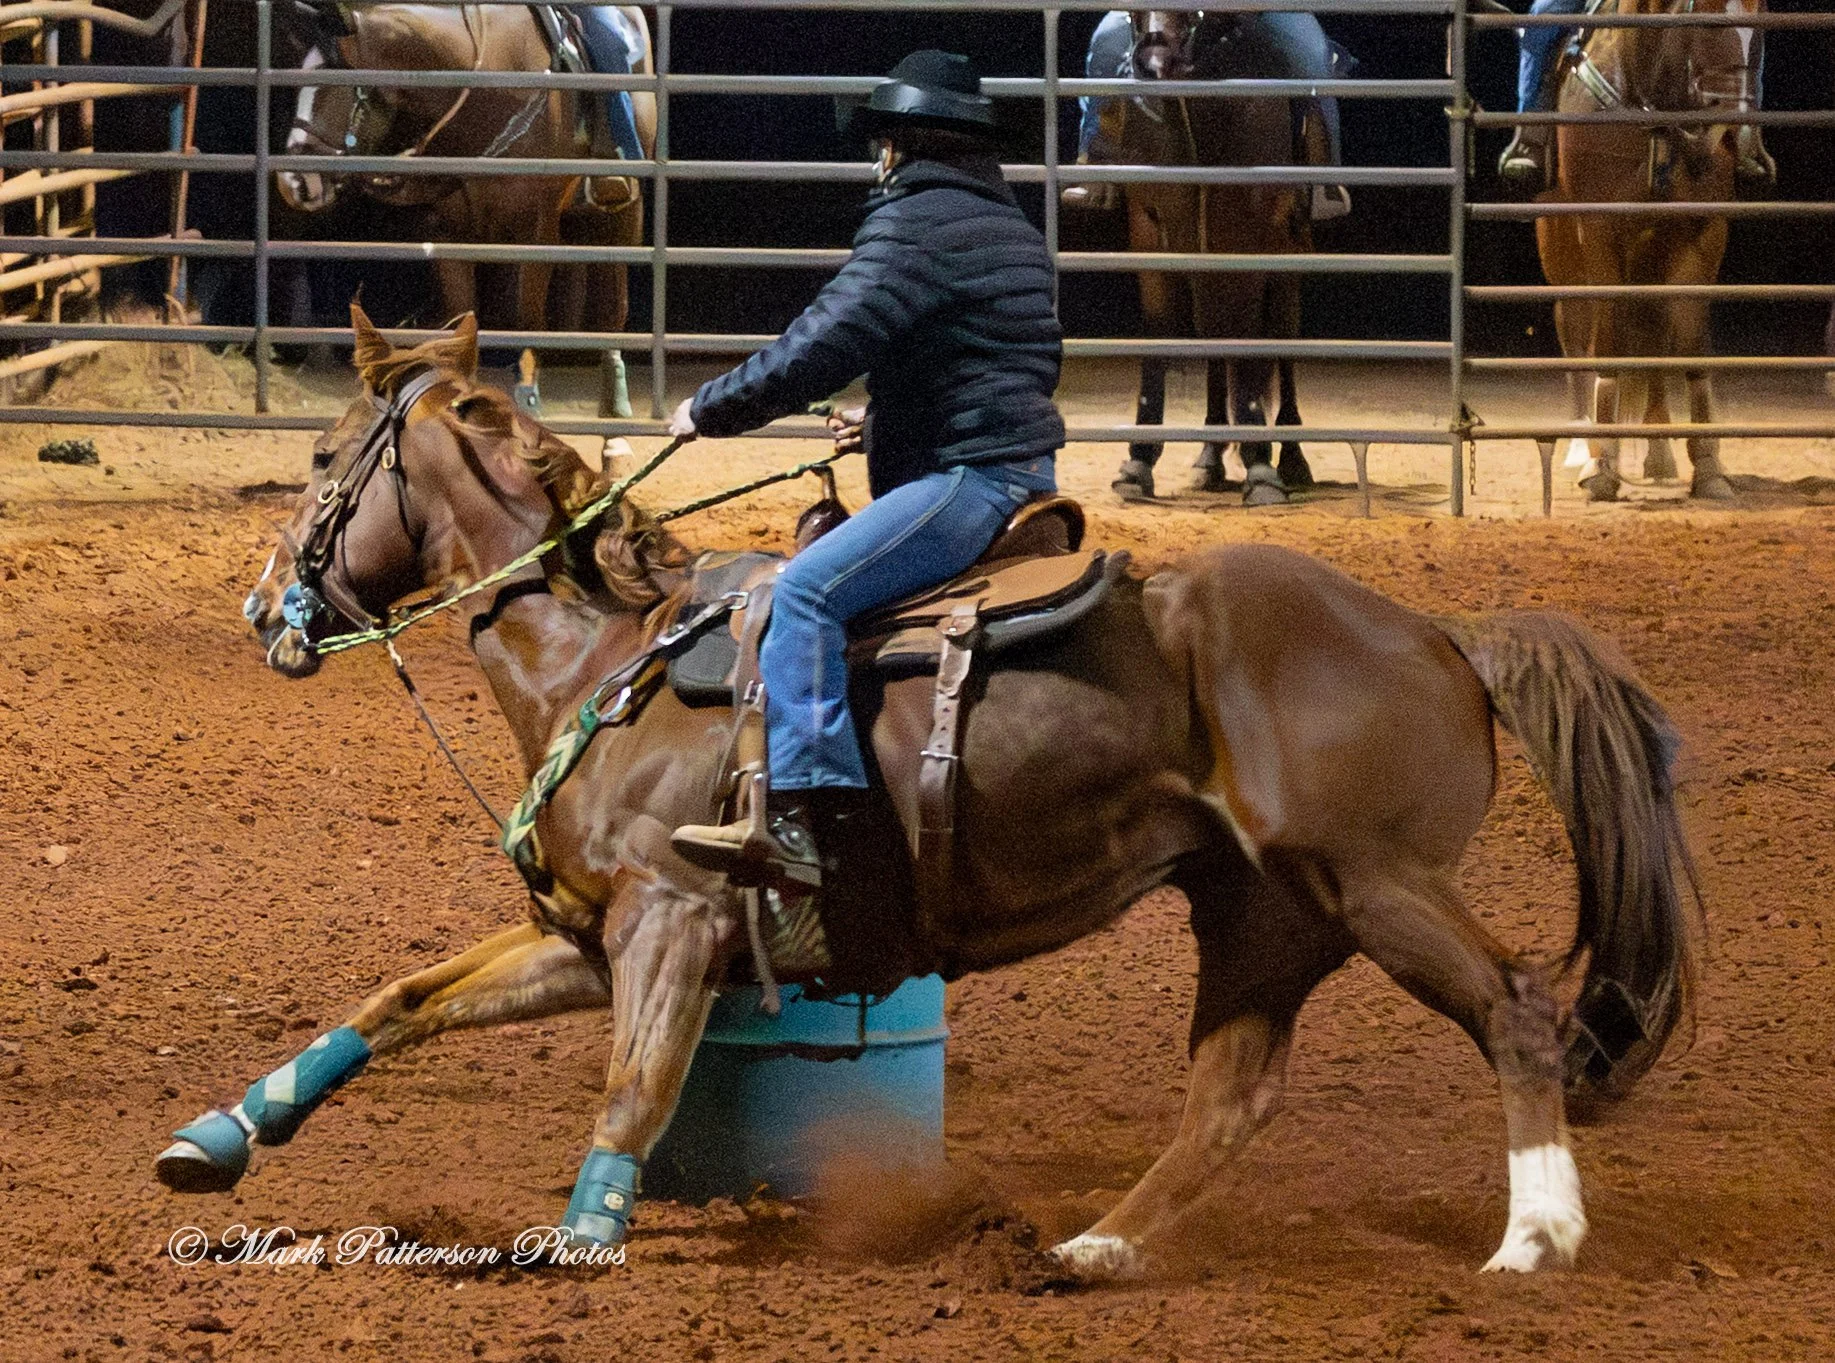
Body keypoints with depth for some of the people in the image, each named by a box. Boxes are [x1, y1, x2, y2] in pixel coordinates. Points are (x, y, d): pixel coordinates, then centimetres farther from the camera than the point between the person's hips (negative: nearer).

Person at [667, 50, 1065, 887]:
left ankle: (795, 819, -38)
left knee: (806, 591, -24)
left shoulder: (913, 222, -11)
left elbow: (824, 347, -19)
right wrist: (891, 424, 31)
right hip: (1022, 467, 11)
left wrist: (711, 410, -8)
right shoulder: (1011, 226, 21)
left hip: (965, 478, -11)